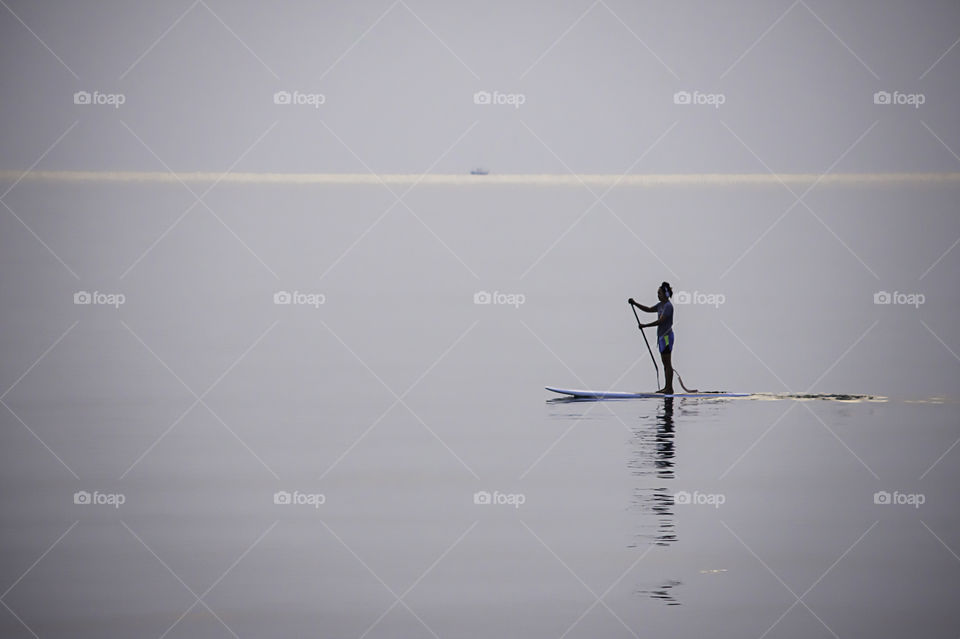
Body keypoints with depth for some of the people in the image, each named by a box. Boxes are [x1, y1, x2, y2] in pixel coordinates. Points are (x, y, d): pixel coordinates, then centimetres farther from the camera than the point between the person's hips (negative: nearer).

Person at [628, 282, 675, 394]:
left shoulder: (668, 306, -15)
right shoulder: (661, 305, 14)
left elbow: (660, 321, -22)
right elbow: (648, 309, 20)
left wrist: (645, 326, -17)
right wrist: (635, 303, 9)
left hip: (666, 336, -10)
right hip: (662, 336, 10)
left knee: (667, 363, -8)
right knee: (665, 363, 11)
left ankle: (670, 388, -7)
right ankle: (667, 387, 15)